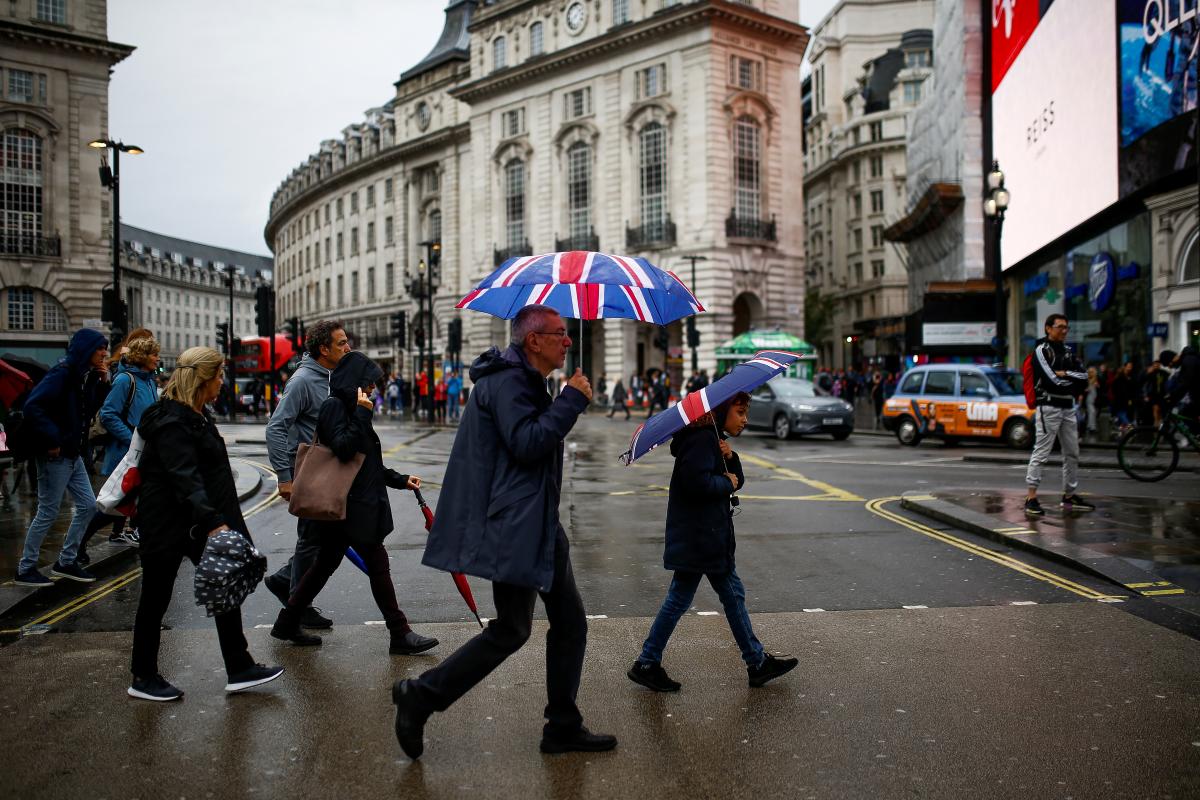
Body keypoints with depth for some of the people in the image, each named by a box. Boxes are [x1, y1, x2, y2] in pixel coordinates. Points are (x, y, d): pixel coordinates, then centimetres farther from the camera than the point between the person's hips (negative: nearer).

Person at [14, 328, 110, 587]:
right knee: (48, 512, 0)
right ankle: (25, 569, 14)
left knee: (87, 505, 10)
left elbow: (90, 410, 14)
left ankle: (66, 562, 21)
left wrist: (100, 383, 1)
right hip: (55, 455, -9)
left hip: (72, 454, 9)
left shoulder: (85, 375, 8)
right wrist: (51, 440, -23)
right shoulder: (63, 373, -18)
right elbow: (33, 406, -26)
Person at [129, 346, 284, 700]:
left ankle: (239, 669, 14)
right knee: (156, 598, 6)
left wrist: (223, 520, 24)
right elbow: (185, 478, -30)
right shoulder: (171, 422, -20)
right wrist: (212, 522, -39)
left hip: (197, 522, 10)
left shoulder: (196, 416, 12)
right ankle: (143, 679, 21)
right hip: (167, 525, -10)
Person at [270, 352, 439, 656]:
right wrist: (362, 413, -22)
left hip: (354, 504, 10)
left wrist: (400, 480, 18)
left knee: (325, 563, 16)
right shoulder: (333, 405, -12)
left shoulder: (345, 406, 17)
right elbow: (344, 448, -25)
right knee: (378, 564, -5)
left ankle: (288, 622, 26)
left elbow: (367, 463, 21)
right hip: (348, 506, -10)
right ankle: (400, 635, 1)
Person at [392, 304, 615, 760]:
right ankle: (420, 697, 9)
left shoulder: (524, 381, 19)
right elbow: (526, 443, -25)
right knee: (511, 631, -4)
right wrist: (573, 399, -19)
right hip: (515, 526, -11)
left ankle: (563, 727, 21)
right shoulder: (507, 381, -15)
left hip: (538, 524, 11)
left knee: (570, 622, 12)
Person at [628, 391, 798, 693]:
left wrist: (730, 458, -3)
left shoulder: (713, 439, 16)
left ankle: (757, 662, 23)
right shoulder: (702, 439, -16)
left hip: (709, 537, 11)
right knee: (679, 599, -2)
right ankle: (647, 664, 9)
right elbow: (698, 482, -28)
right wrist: (727, 481, -13)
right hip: (696, 538, -11)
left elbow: (736, 480, 16)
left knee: (733, 595, 14)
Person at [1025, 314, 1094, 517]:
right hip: (1049, 407, -8)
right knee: (1041, 452, -10)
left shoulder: (1067, 352, 17)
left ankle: (1069, 496, 20)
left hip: (1068, 408, 8)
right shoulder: (1041, 350, -6)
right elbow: (1051, 381, -17)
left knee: (1072, 453, 11)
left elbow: (1083, 377, 6)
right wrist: (1074, 385, -3)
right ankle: (1031, 497, -11)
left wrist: (1064, 374, -11)